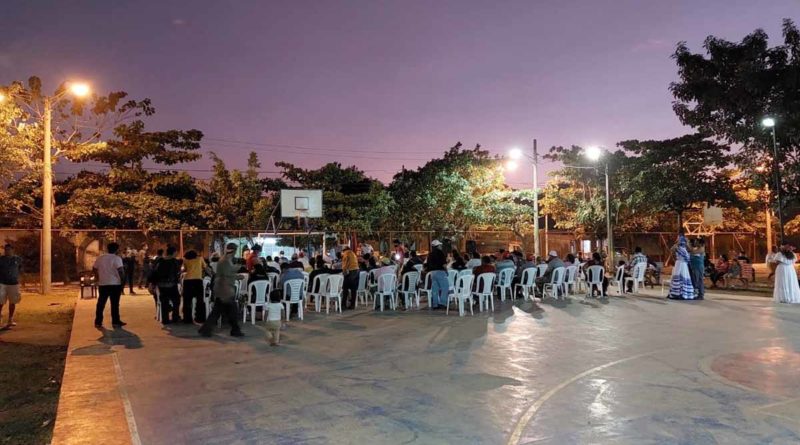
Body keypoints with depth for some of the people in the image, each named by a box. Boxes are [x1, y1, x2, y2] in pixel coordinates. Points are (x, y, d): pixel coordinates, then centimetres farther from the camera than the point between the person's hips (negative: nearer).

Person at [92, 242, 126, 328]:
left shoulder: (100, 258, 7)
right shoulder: (117, 258, -11)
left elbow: (94, 269, 12)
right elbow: (120, 270, -20)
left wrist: (98, 278, 21)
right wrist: (123, 280, -9)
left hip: (102, 284, 5)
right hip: (115, 284, -5)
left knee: (101, 303, 10)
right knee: (115, 304, 2)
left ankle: (98, 322, 12)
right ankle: (115, 322, 5)